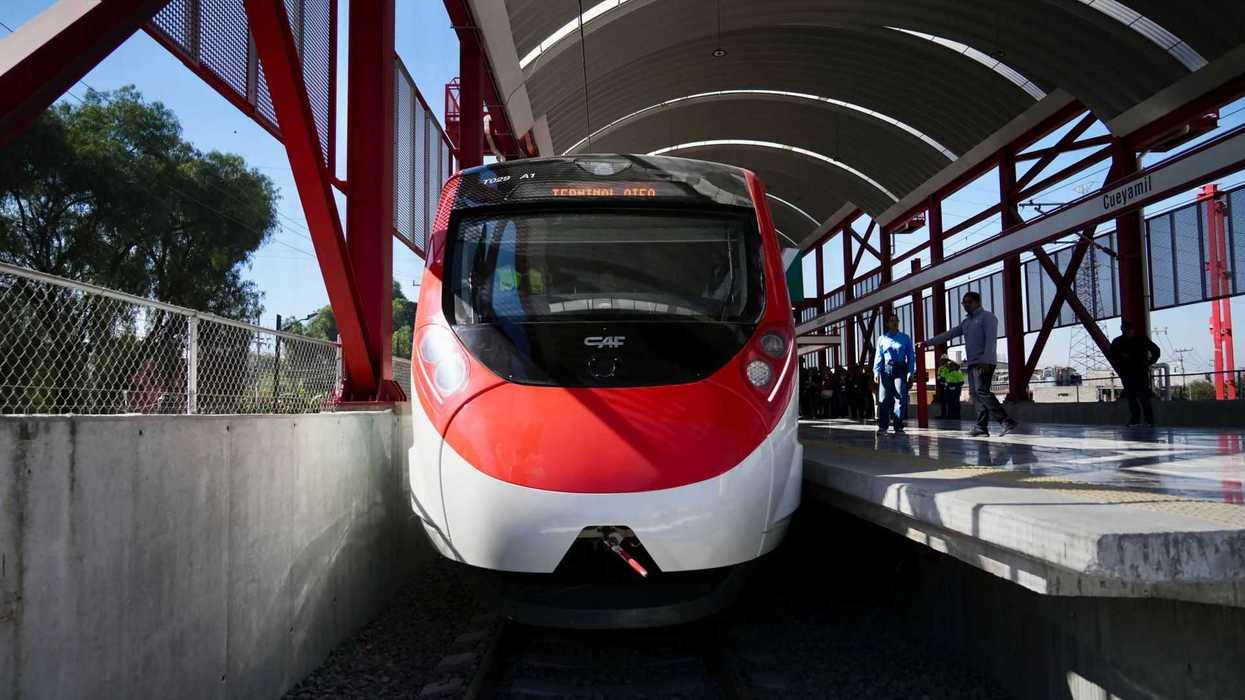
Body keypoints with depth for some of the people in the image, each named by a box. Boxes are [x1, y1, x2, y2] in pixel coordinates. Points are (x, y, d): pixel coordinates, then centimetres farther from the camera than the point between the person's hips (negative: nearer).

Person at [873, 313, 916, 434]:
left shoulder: (905, 338, 11)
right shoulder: (882, 339, 13)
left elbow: (911, 356, 7)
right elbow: (878, 356, 7)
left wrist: (910, 372, -3)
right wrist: (876, 371, -5)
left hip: (900, 369, -1)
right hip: (886, 369, 1)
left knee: (900, 397, -7)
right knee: (883, 398, -2)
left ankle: (899, 426, -4)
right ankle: (883, 425, 4)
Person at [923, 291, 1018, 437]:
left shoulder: (987, 317, -2)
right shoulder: (966, 322, 22)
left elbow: (991, 340, -13)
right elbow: (949, 334, 22)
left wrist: (986, 362, -22)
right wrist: (928, 342, 16)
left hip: (983, 363, -8)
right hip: (972, 363, 8)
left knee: (982, 391, -20)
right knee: (975, 394, 2)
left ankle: (1007, 422, -23)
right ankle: (981, 427, 0)